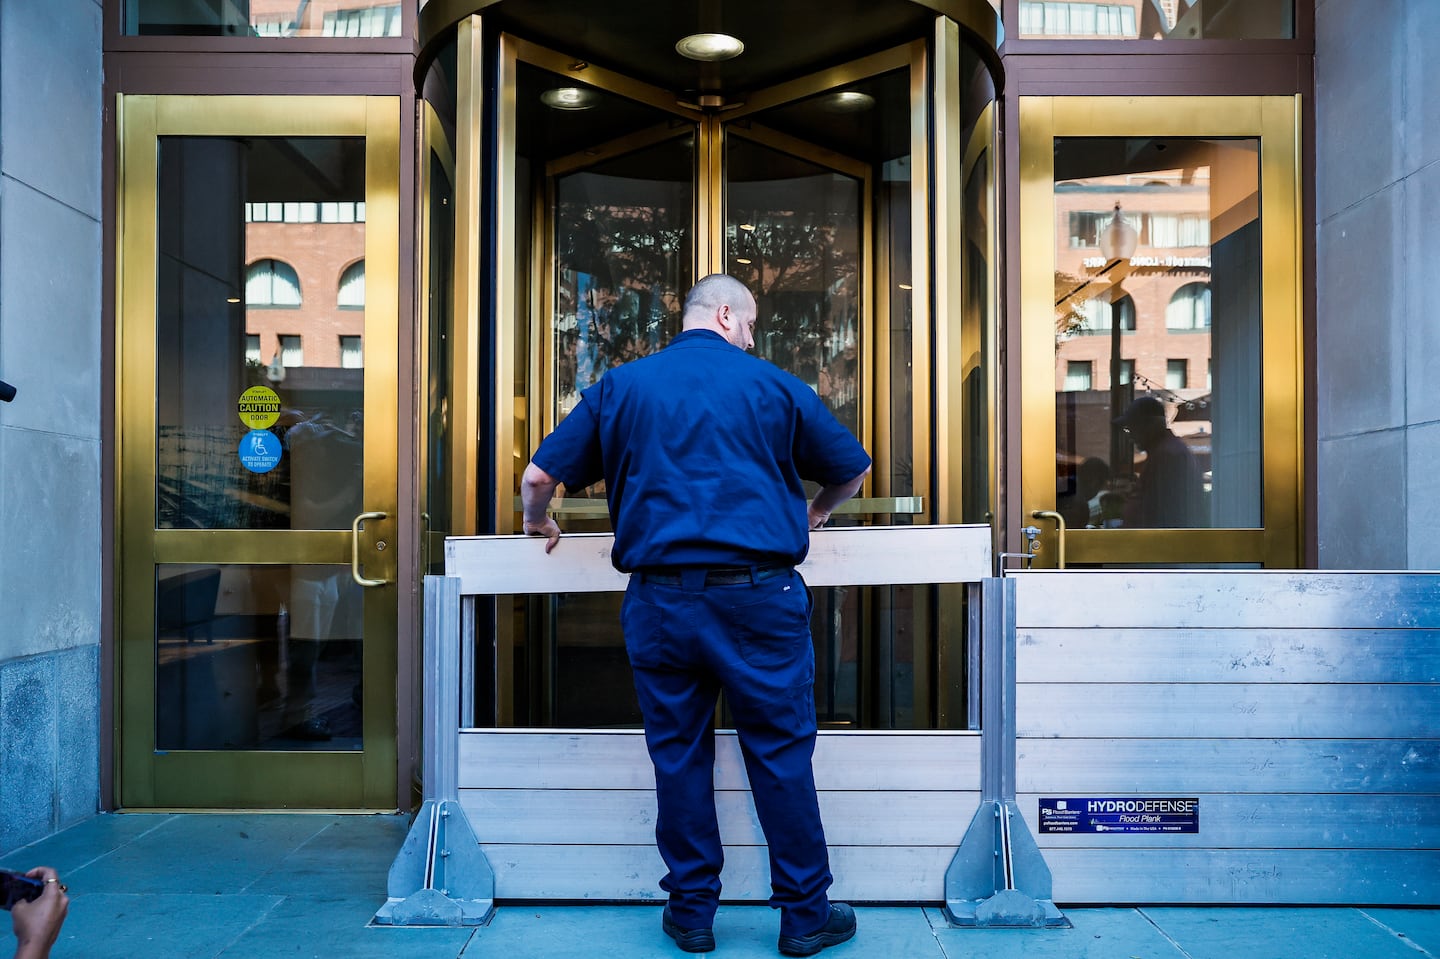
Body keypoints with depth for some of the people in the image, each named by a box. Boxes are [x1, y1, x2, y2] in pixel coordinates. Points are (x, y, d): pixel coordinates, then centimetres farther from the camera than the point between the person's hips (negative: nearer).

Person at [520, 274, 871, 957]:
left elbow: (538, 476, 7)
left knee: (678, 757, 11)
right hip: (758, 595, -2)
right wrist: (817, 511, 35)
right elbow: (853, 470, 15)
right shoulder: (774, 385, 5)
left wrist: (538, 523, 28)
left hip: (661, 601, 2)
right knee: (781, 754, 7)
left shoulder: (620, 385, 9)